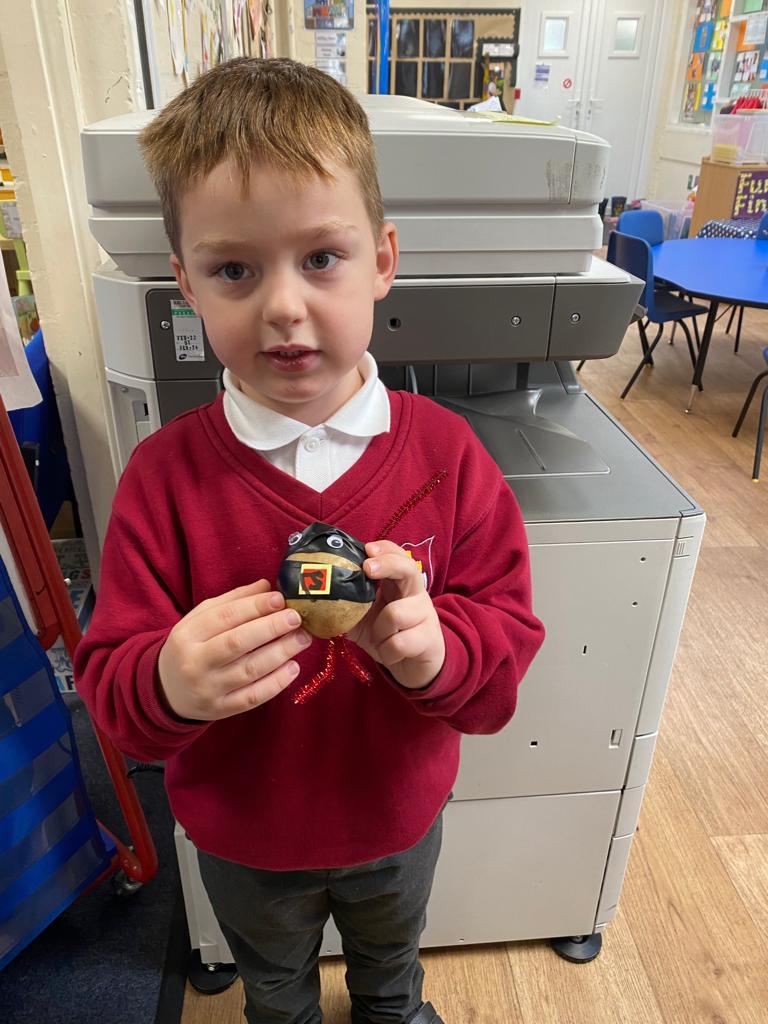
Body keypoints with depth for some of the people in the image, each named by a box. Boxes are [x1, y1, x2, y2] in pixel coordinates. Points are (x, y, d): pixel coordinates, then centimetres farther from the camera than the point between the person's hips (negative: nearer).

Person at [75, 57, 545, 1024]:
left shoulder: (443, 450, -21)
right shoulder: (164, 473, -23)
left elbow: (509, 634, -18)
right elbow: (108, 679, -19)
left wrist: (435, 648, -40)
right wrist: (171, 683, -42)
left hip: (397, 818, 2)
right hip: (242, 837, 0)